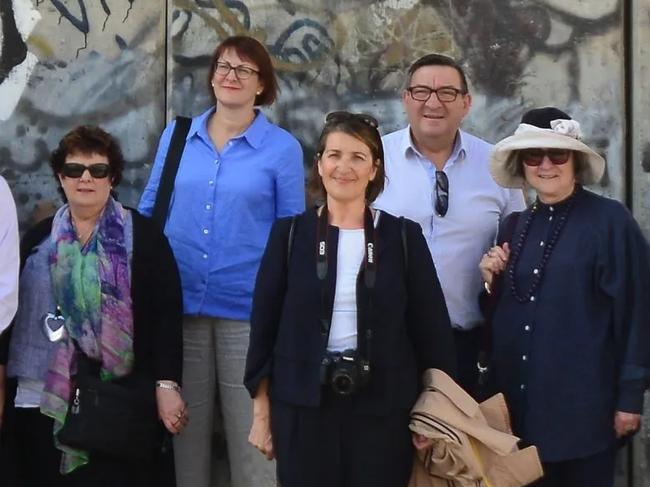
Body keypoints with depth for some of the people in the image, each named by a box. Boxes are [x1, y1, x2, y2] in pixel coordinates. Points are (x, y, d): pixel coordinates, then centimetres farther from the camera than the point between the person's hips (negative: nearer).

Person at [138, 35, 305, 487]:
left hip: (249, 308, -2)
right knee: (185, 421, 13)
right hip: (178, 302, 3)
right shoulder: (176, 135, 6)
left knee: (250, 428, 4)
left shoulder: (283, 148, -2)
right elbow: (149, 211, 12)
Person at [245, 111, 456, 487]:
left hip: (382, 407, 0)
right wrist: (262, 410, 2)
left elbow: (431, 326, 2)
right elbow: (265, 322, 3)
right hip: (303, 406, 0)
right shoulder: (290, 232, 1)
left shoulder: (404, 236, 0)